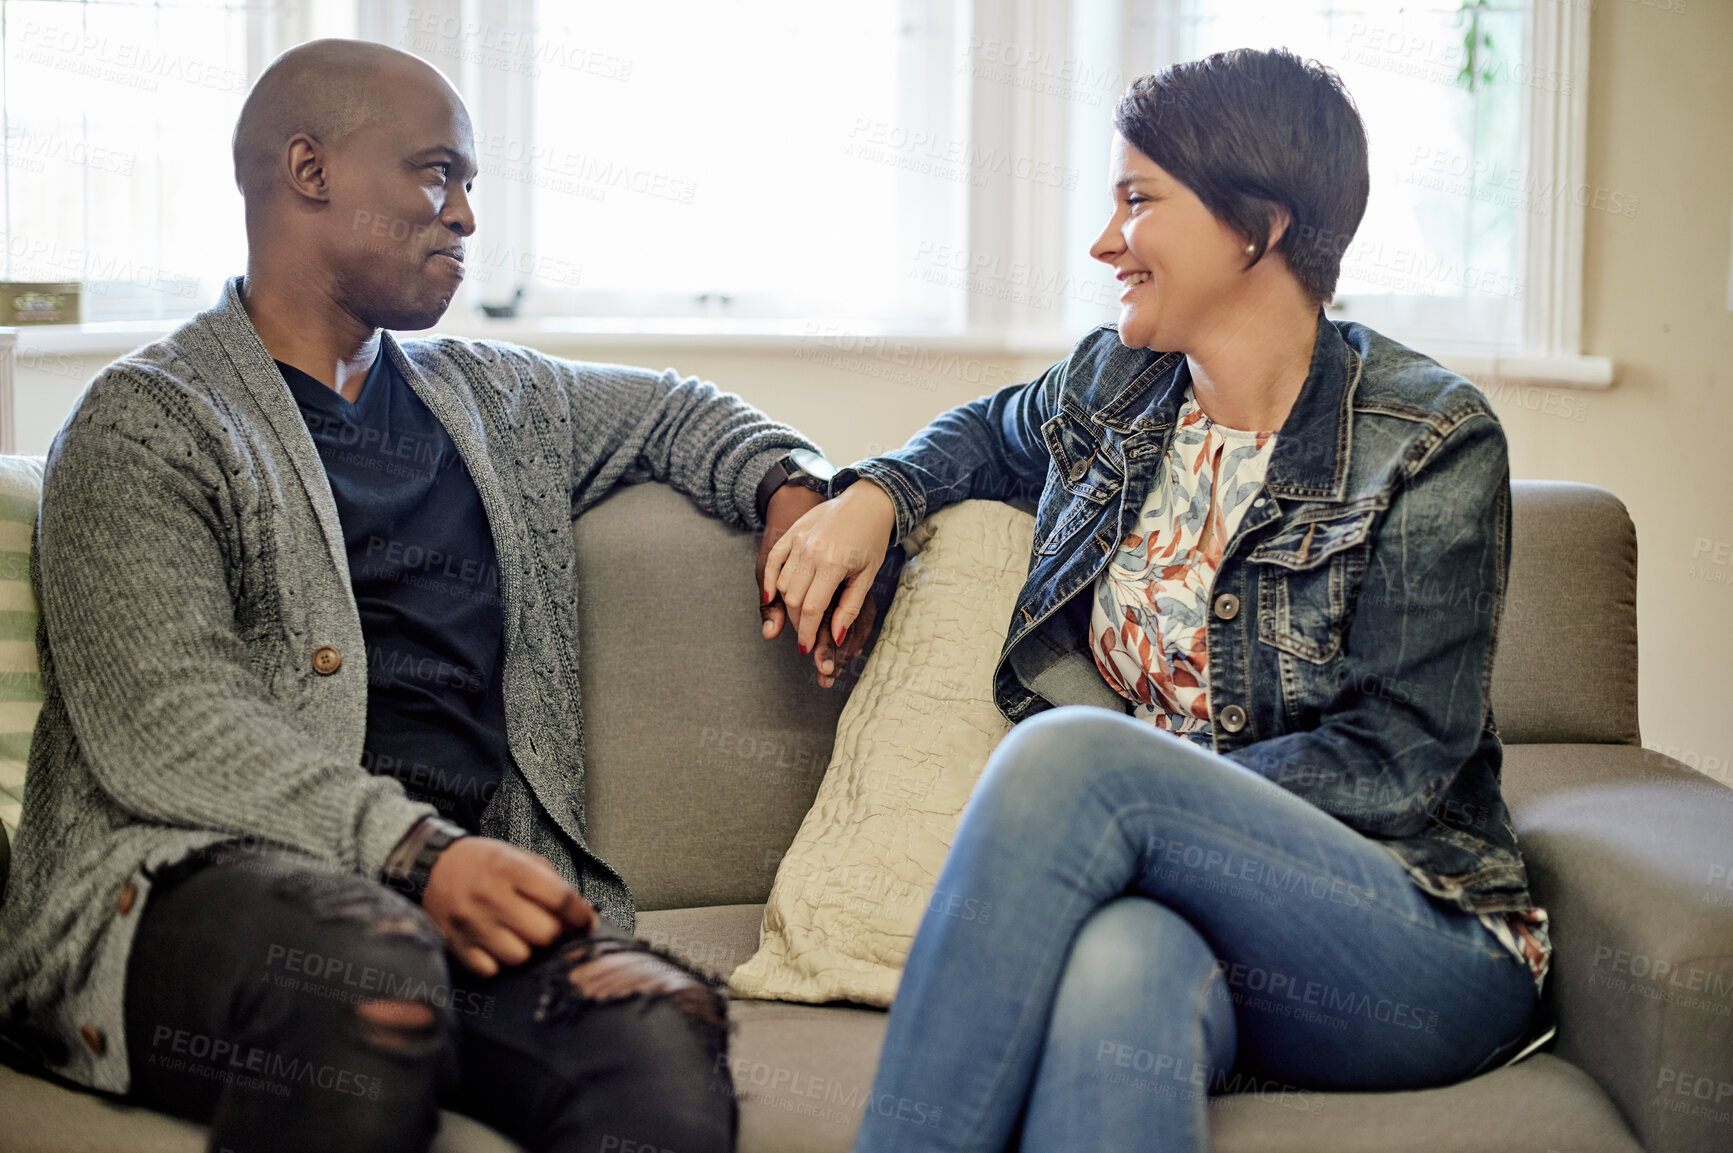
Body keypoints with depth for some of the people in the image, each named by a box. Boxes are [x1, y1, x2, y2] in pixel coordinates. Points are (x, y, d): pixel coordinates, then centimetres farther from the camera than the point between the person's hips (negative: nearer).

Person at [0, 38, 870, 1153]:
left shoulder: (494, 400, 25)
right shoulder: (147, 422, 5)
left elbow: (672, 410, 43)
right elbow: (157, 719, -8)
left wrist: (788, 488, 20)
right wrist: (413, 849, -21)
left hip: (469, 878, 4)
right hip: (201, 879, -3)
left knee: (666, 1032, -31)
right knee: (376, 974, -39)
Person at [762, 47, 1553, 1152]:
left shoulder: (1429, 440, -5)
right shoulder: (1114, 380, 11)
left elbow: (1397, 757, -9)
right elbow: (993, 431, 35)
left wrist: (1138, 787, -14)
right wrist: (878, 492, 14)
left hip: (1426, 943, -3)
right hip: (1188, 909, 3)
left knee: (1072, 748, -32)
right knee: (1120, 961, -38)